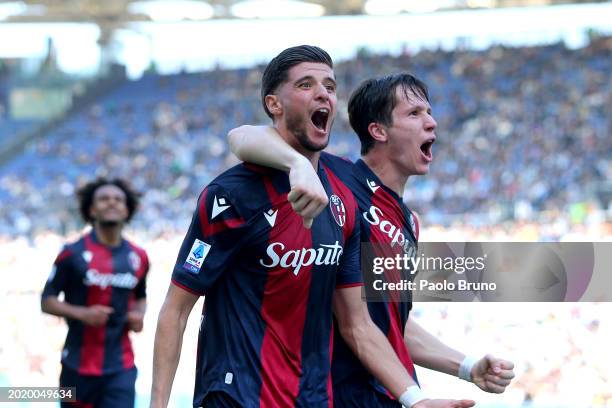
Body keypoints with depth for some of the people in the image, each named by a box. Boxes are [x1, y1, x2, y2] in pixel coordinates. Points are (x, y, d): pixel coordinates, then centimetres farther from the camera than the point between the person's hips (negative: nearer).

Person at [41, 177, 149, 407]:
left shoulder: (138, 258, 7)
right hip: (79, 365, -2)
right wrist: (81, 313, -17)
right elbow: (47, 301, -1)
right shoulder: (73, 254, -4)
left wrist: (139, 315, 1)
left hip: (121, 368, 2)